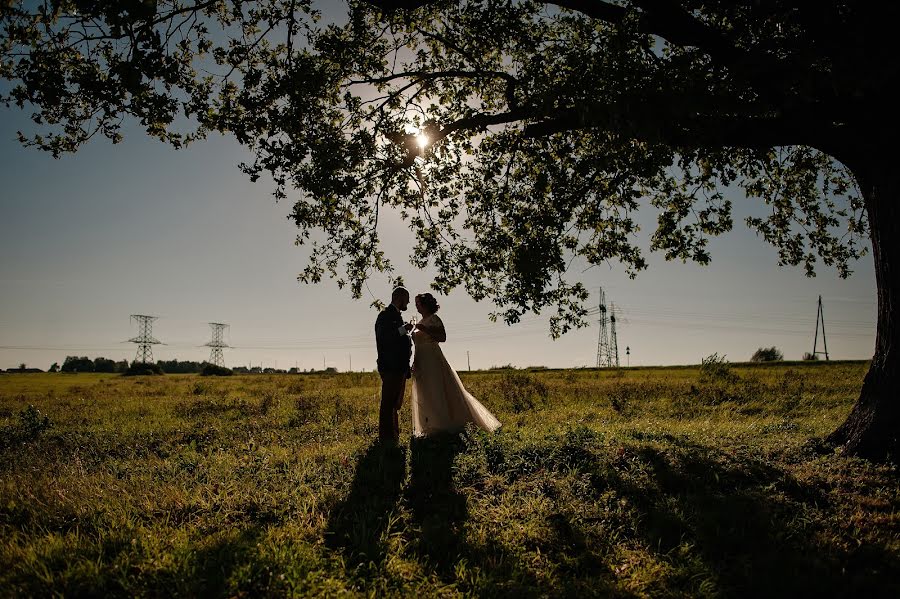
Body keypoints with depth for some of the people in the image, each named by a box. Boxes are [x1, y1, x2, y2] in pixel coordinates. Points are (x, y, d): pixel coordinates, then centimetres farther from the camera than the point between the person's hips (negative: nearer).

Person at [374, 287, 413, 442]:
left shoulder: (397, 316, 21)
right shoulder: (385, 315, -7)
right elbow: (382, 337, -20)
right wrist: (402, 330, -21)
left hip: (400, 367, 10)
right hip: (390, 367, -10)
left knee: (396, 403, 14)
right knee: (388, 403, -9)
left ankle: (394, 435, 21)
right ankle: (386, 437, -7)